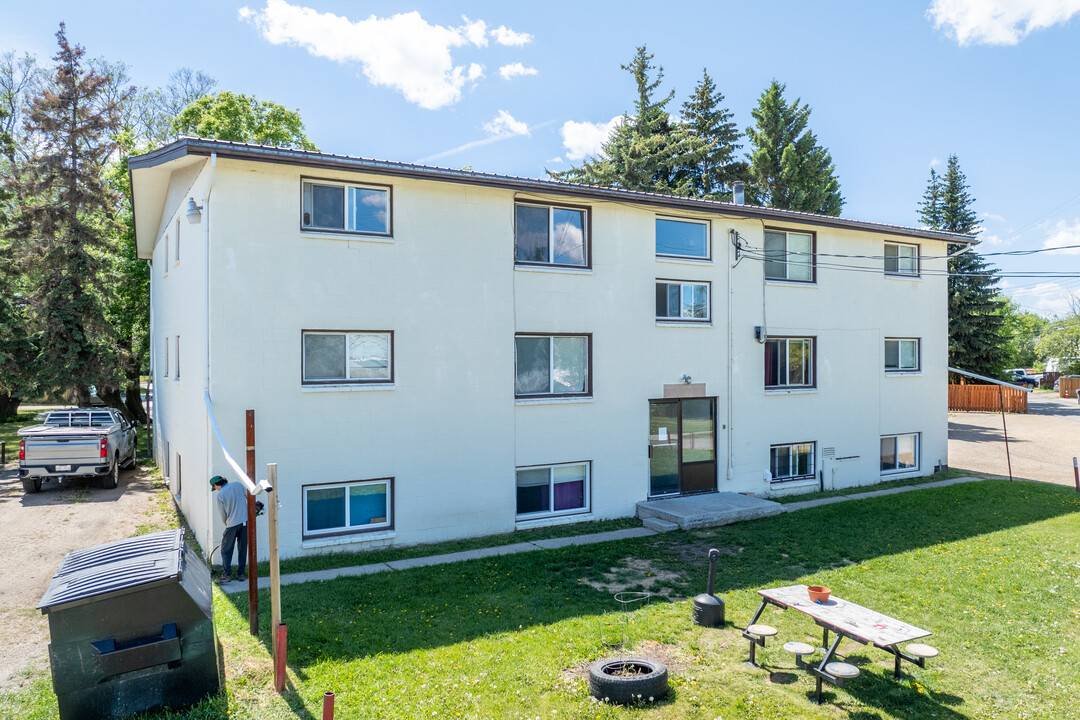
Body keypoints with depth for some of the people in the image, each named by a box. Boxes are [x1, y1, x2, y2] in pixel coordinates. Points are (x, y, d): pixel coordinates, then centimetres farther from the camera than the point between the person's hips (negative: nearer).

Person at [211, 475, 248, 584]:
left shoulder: (220, 495, -6)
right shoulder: (238, 485, 3)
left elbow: (222, 515, 1)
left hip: (232, 524, -4)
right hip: (246, 521, 4)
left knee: (226, 550, 8)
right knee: (242, 549, 12)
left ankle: (227, 574, 2)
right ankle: (241, 574, 15)